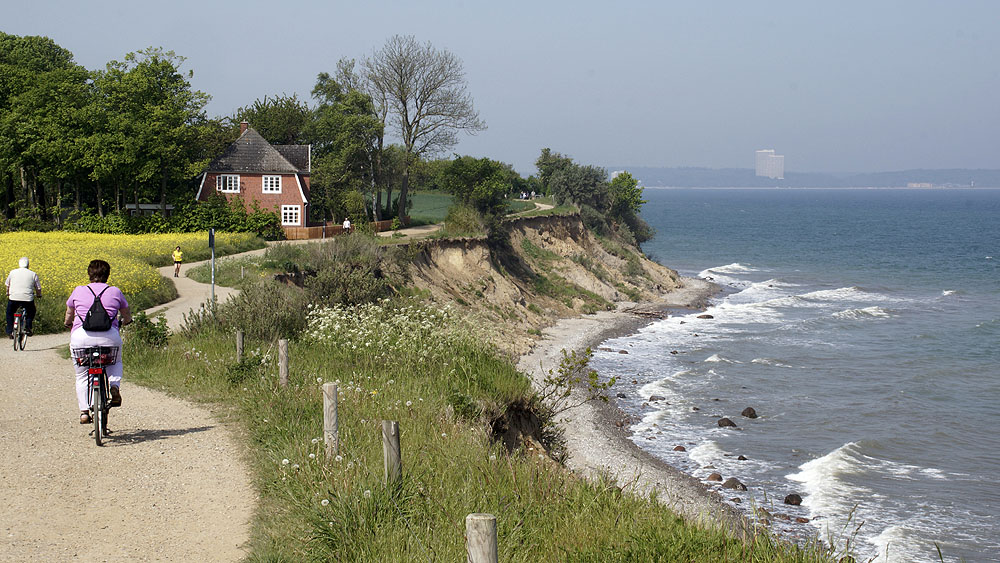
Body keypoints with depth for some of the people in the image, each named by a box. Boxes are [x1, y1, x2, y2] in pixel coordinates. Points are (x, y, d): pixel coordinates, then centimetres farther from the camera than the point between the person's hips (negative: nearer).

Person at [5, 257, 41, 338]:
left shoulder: (13, 272, 9)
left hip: (14, 298, 1)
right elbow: (38, 288, 8)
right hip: (28, 299, 0)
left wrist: (8, 294, 40)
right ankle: (28, 327, 7)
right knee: (31, 312, 28)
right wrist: (38, 295, 29)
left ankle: (10, 332, 15)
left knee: (9, 313, 25)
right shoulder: (33, 274, 6)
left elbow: (7, 285, 21)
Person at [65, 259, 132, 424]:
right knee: (116, 361, 30)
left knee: (82, 375, 16)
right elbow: (127, 316, 26)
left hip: (81, 336, 0)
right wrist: (122, 322, 49)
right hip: (109, 336, 0)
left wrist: (68, 324, 52)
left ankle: (84, 411, 6)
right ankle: (114, 386, 2)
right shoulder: (115, 292, 12)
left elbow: (69, 315, 29)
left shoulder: (78, 291, 13)